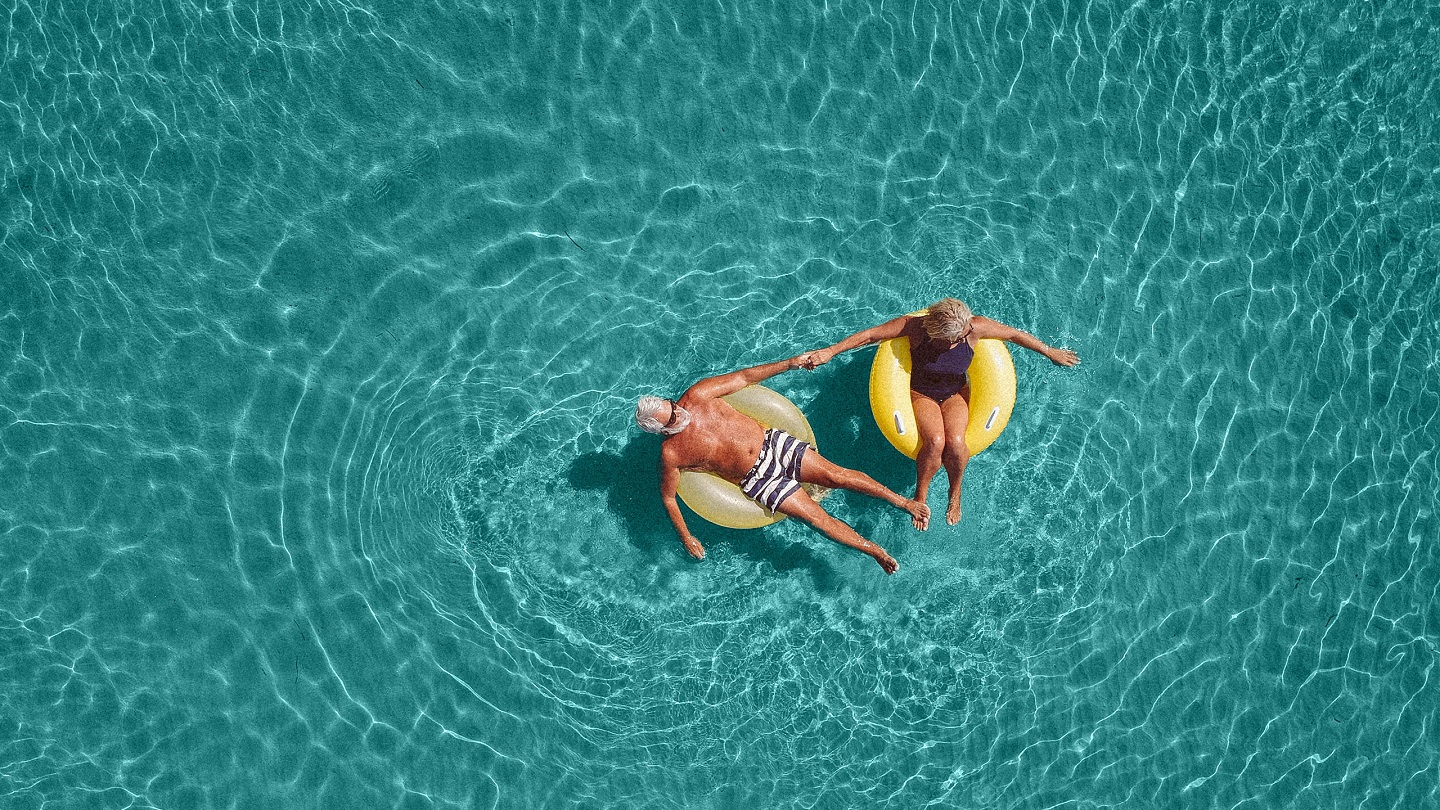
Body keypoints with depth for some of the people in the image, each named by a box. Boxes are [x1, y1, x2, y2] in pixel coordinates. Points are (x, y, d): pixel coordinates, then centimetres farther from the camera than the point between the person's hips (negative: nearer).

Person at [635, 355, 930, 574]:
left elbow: (743, 377, 2)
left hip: (773, 442, 2)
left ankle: (903, 501, -1)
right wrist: (686, 538, 3)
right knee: (817, 516, -13)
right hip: (759, 480, -2)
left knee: (837, 475, -11)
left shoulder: (698, 395, -6)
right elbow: (668, 496, 3)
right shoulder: (672, 454, -11)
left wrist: (789, 363, -4)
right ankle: (875, 551, -2)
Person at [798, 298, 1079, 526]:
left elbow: (1016, 335, -8)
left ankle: (955, 493, 1)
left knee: (955, 441, -30)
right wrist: (830, 351, -23)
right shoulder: (915, 326, -26)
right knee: (935, 441, -32)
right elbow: (870, 335, -20)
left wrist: (1051, 353, 4)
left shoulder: (976, 328, -23)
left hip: (956, 395, 1)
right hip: (922, 394, -1)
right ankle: (920, 495, -6)